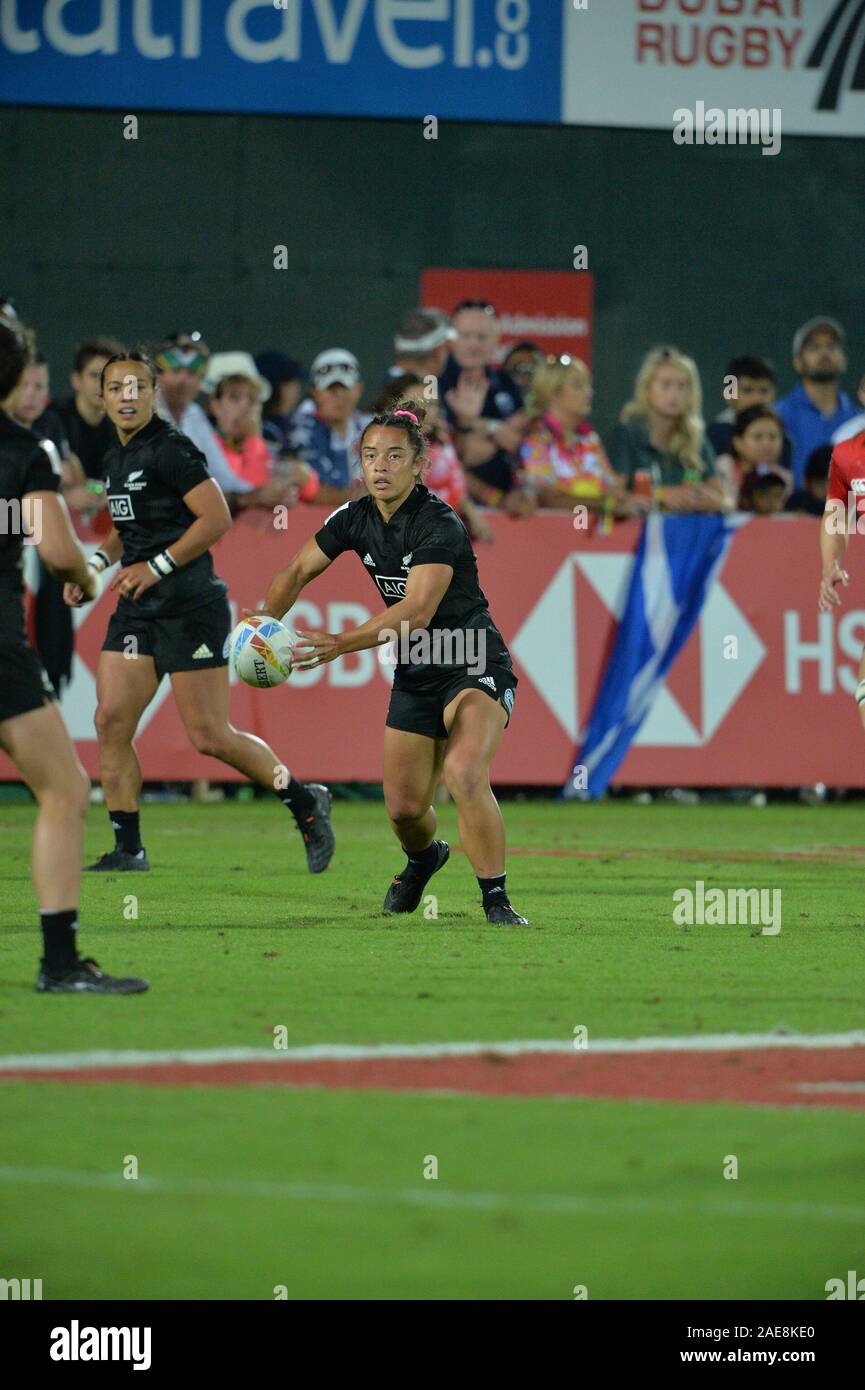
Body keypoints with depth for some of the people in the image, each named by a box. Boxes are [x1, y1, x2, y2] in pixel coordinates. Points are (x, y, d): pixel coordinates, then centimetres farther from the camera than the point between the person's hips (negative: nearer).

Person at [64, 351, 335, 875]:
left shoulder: (170, 449, -12)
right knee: (112, 721, -2)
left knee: (210, 736, -7)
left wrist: (156, 567, -17)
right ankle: (127, 849, 5)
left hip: (189, 609, -8)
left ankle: (305, 801, 11)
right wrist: (98, 562, 11)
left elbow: (217, 518, -18)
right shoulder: (118, 457, 15)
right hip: (137, 610, 8)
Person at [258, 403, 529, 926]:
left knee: (465, 775, -30)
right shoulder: (356, 518, -2)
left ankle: (496, 899, -20)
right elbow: (299, 571, 12)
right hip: (415, 675, 6)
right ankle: (423, 859, 44)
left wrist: (341, 643, -39)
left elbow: (417, 612, -32)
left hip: (475, 668, -6)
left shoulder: (440, 525, -23)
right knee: (404, 807, 8)